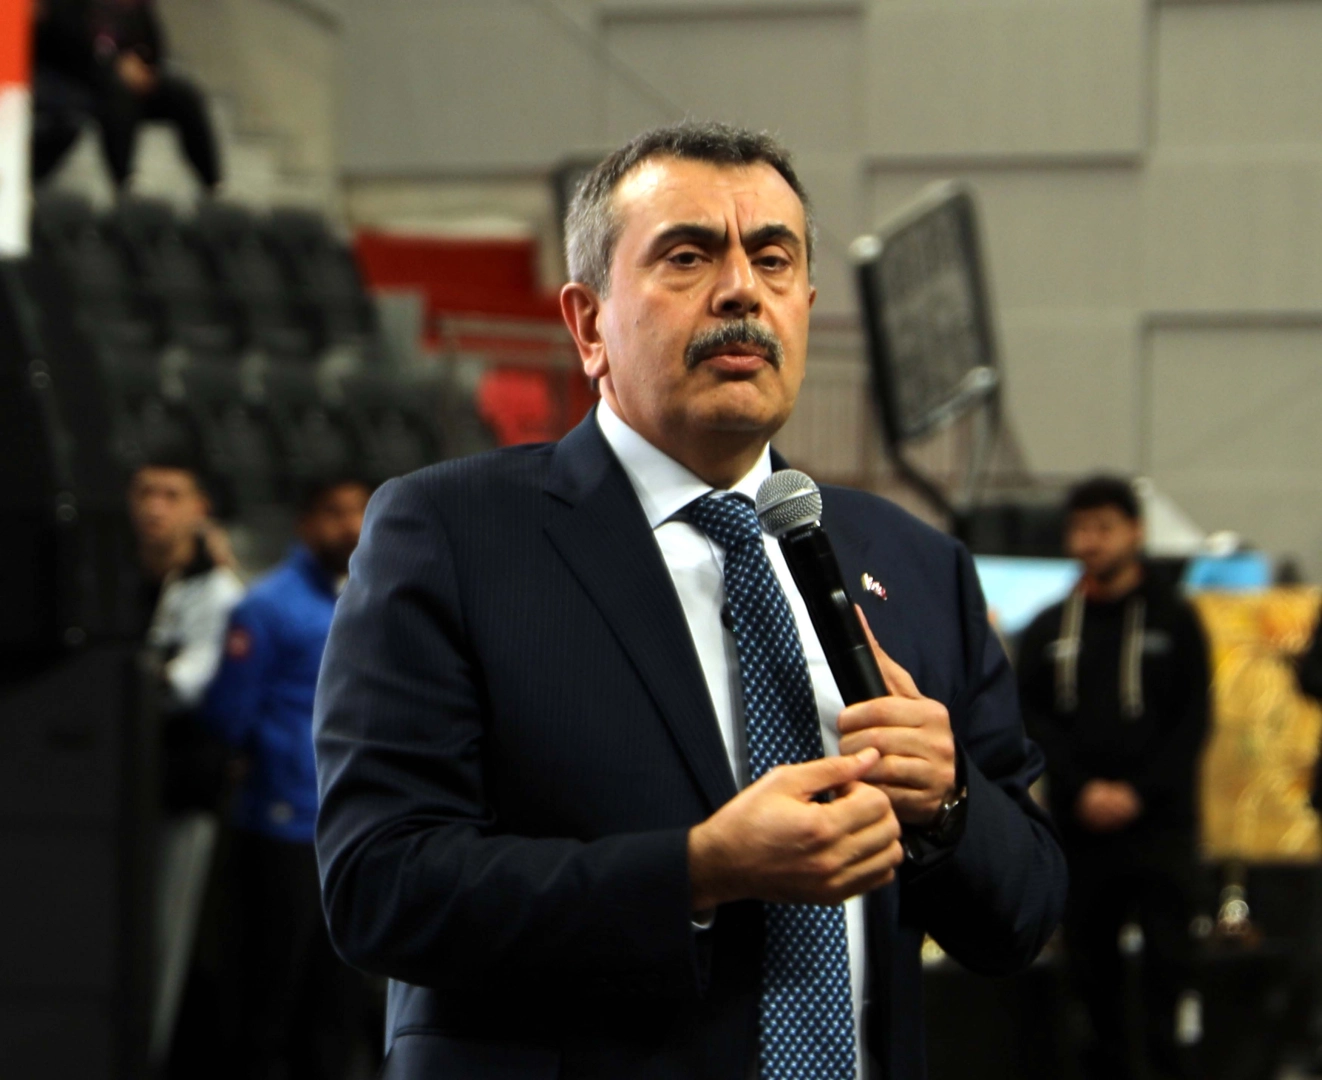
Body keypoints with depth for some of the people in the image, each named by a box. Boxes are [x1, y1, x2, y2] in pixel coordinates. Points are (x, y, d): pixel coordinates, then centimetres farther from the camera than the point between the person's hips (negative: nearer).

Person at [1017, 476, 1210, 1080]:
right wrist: (1082, 790, -9)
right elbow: (1032, 721, 6)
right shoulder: (1048, 631, 13)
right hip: (1077, 826, 3)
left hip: (1158, 823, -3)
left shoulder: (1174, 621, 6)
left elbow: (1192, 723, 1)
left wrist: (1137, 793, -11)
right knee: (1090, 957, 4)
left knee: (1167, 957, -10)